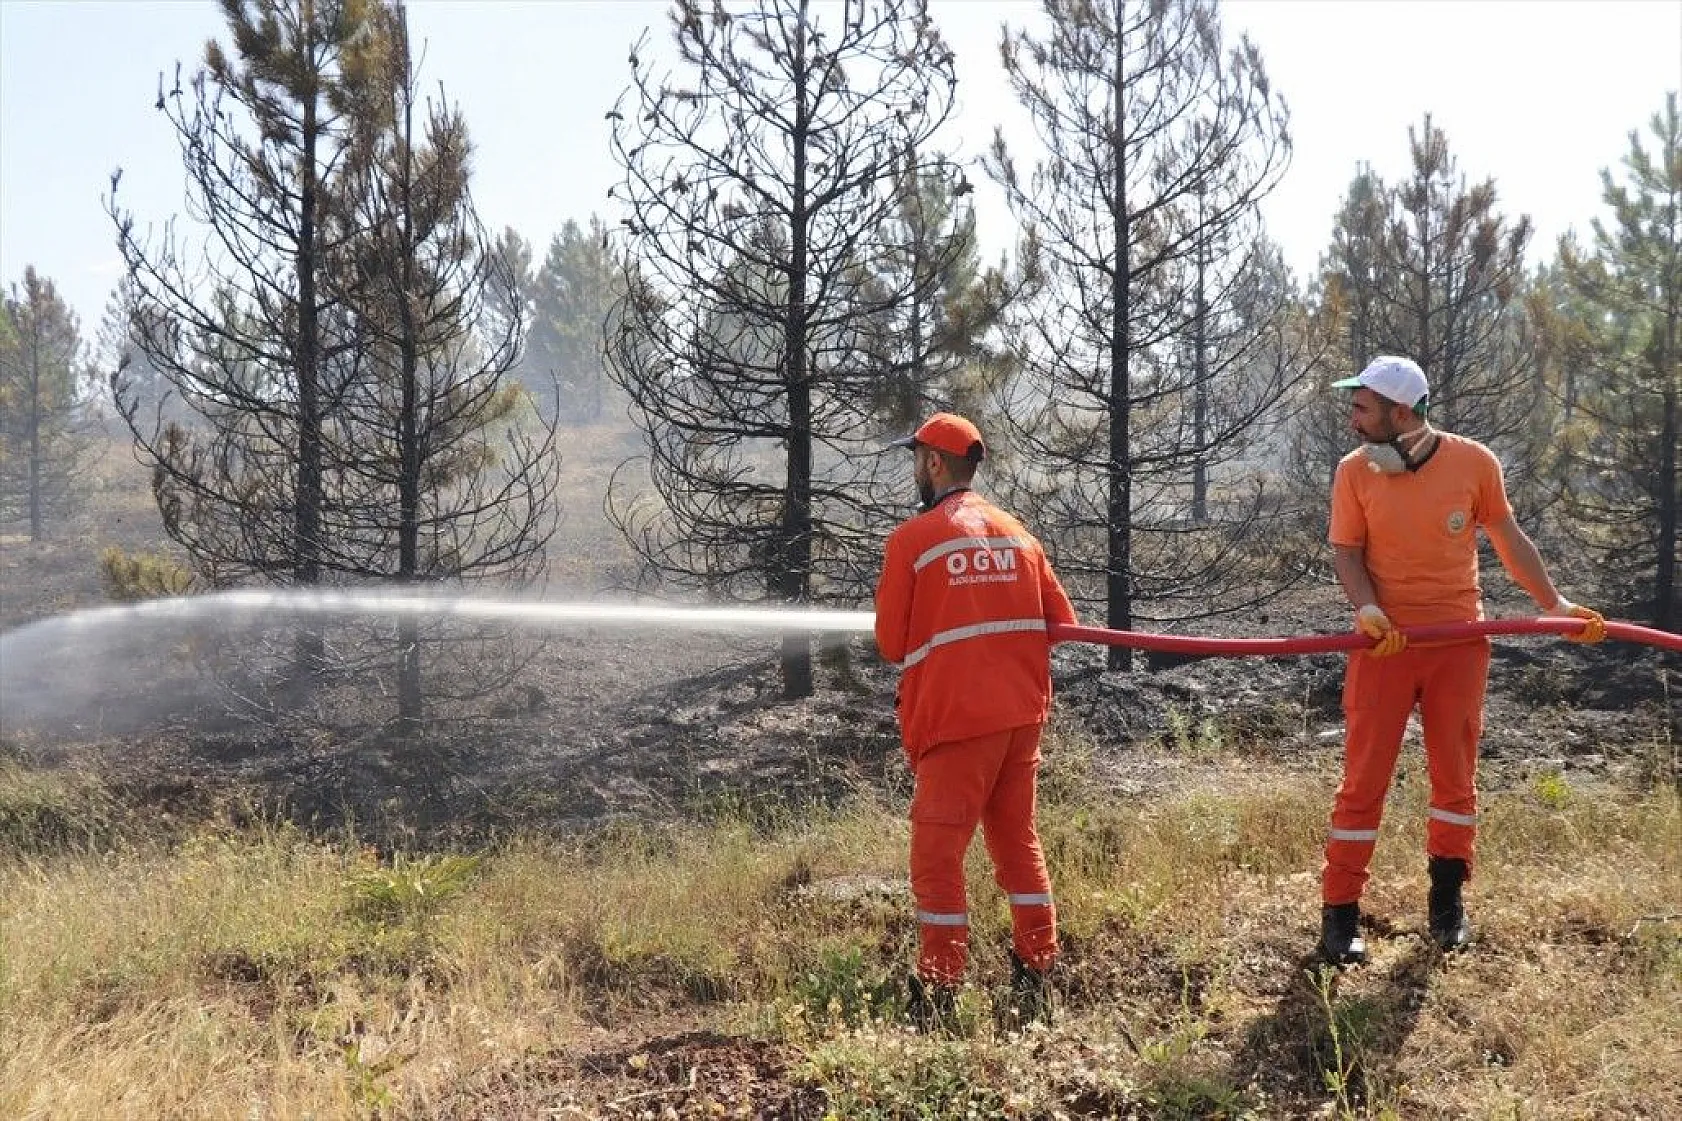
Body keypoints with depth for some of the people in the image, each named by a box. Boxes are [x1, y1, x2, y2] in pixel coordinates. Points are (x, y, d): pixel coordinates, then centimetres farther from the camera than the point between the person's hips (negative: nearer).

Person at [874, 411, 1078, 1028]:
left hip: (956, 718, -6)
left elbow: (892, 644, -4)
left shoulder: (912, 539, -7)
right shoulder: (1017, 533, 9)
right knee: (1018, 840, 17)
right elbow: (1061, 622, 8)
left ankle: (937, 992, 3)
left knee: (937, 851, 1)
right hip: (1023, 714, 6)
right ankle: (1036, 976, 22)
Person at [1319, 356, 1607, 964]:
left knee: (1456, 774, 9)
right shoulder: (1355, 470, -4)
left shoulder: (1475, 462, -5)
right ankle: (1340, 912, 5)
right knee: (1364, 777, -1)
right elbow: (1347, 551, -4)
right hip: (1386, 640, -1)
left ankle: (1446, 901, 26)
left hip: (1460, 642, 1)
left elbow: (1508, 539, 7)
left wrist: (1555, 603, 7)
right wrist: (1366, 608, -22)